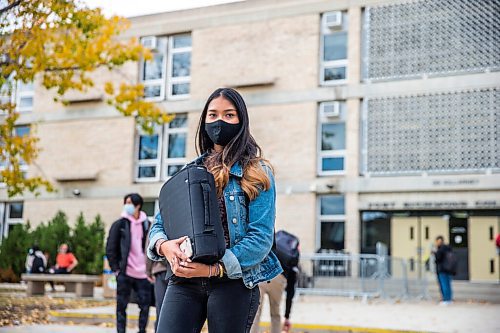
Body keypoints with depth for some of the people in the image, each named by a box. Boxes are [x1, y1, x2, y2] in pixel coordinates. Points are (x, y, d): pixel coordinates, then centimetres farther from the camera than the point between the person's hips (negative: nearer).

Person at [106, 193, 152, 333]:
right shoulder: (119, 224, 2)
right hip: (125, 274, -2)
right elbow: (110, 249, 1)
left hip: (143, 274, 2)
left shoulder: (146, 224, 9)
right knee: (121, 306, 3)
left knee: (145, 305, 2)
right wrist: (116, 269, -5)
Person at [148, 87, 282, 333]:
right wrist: (163, 245, -11)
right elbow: (159, 224, 14)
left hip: (233, 281, -3)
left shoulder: (257, 173, 2)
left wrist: (214, 269, -18)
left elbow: (261, 236, -7)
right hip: (184, 281, 3)